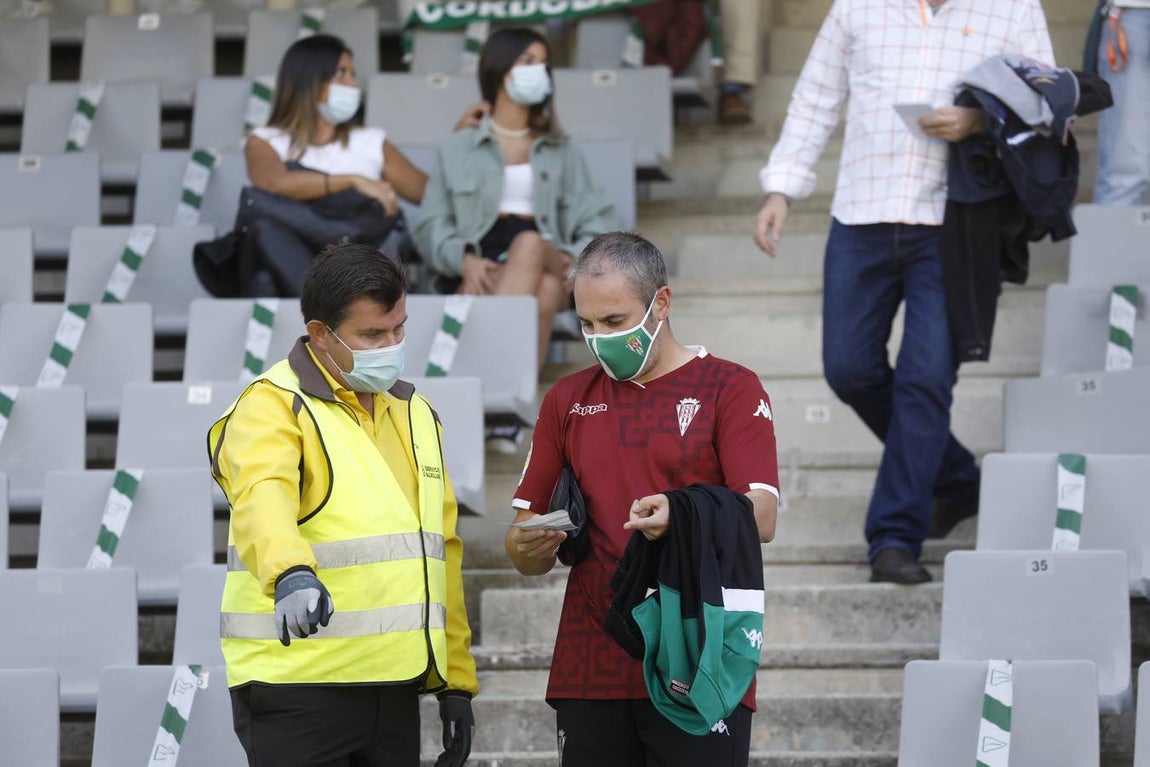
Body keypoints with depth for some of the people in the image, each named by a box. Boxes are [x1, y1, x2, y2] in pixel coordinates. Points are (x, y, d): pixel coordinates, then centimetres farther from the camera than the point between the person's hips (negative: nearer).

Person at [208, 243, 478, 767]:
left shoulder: (414, 414, 16)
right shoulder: (273, 406, -7)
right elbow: (262, 500, -27)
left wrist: (456, 680, 15)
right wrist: (290, 573, -48)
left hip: (395, 691, 7)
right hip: (299, 692, -7)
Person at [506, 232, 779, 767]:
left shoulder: (730, 389, 3)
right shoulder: (567, 400, 15)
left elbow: (760, 518, -10)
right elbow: (524, 546, 13)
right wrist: (530, 547, -11)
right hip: (591, 673, 4)